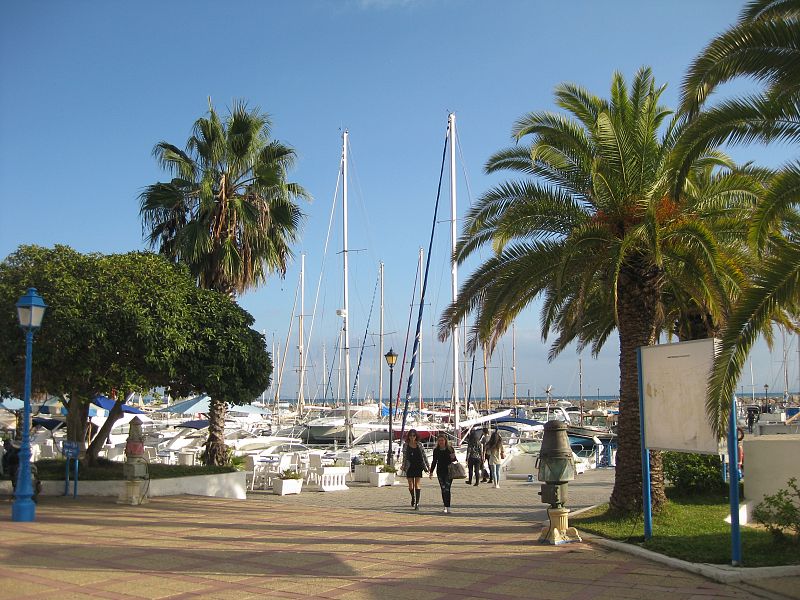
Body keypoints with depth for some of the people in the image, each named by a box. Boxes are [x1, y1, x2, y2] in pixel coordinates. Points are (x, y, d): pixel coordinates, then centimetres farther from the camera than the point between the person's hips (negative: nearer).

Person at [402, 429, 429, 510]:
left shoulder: (419, 445, 4)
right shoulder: (406, 445, 2)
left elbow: (424, 456, 8)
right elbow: (404, 457, 3)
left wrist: (427, 466, 5)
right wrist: (403, 466, -7)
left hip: (418, 467, 0)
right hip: (410, 467, 0)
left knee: (417, 485, -5)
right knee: (411, 486, 2)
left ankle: (417, 503, -2)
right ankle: (413, 498, 31)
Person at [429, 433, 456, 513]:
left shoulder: (450, 449, 0)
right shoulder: (436, 450, 7)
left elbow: (454, 460, 5)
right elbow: (434, 461, 14)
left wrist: (453, 458, -18)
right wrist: (431, 471, 11)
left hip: (449, 471, -3)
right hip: (440, 472, 3)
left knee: (447, 489, -10)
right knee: (443, 489, 4)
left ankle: (447, 507, -10)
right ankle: (446, 506, 12)